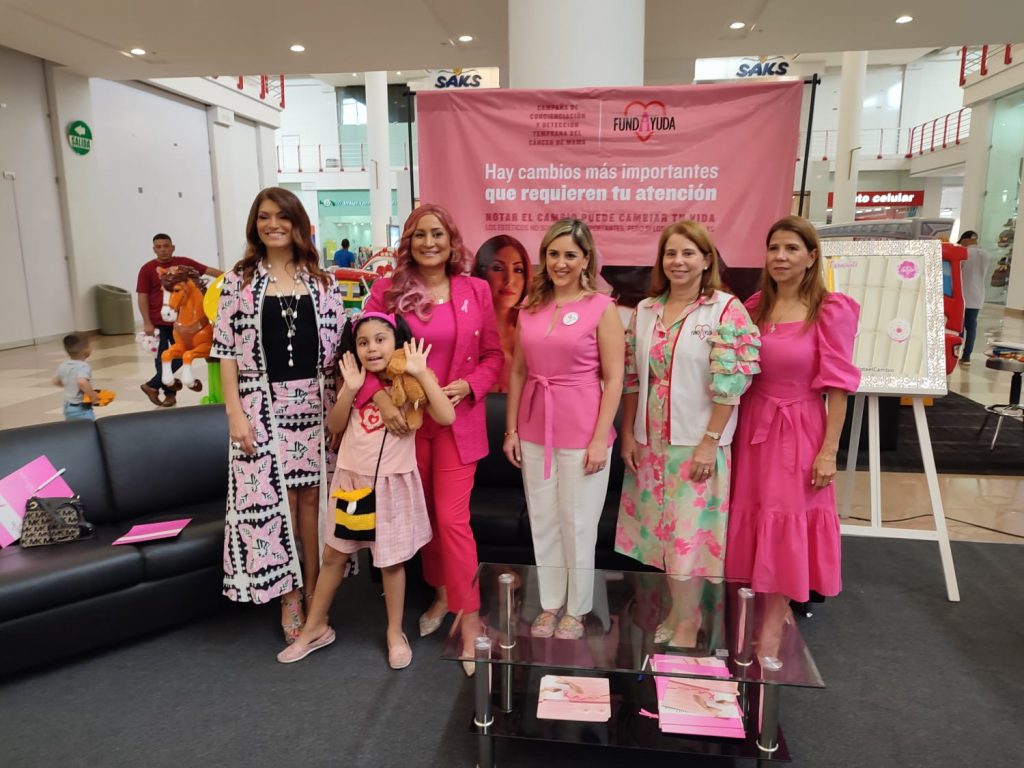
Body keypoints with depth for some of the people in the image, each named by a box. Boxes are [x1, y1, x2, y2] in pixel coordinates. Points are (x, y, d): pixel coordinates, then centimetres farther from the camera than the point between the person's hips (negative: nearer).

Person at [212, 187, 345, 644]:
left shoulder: (321, 281, 7)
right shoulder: (239, 280, 2)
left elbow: (338, 346, 7)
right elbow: (227, 351, -1)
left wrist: (342, 401, 1)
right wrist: (235, 412, -9)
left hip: (315, 403, 1)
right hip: (264, 406, -1)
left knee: (312, 496, 6)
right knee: (272, 499, 1)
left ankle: (314, 590, 21)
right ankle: (289, 595, 17)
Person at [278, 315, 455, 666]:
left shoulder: (411, 381, -10)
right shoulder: (356, 379, 4)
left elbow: (446, 417, -23)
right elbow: (335, 427, 2)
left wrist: (422, 373, -26)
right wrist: (350, 390, -12)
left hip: (391, 482, -4)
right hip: (351, 478, 4)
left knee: (391, 561, 8)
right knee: (333, 556, 14)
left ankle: (395, 633, 28)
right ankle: (315, 627, 32)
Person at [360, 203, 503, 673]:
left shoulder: (475, 291, 0)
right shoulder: (387, 290, -1)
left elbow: (493, 355, 4)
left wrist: (468, 386, -13)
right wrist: (380, 397, -19)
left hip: (458, 419, -2)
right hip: (406, 419, 2)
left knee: (452, 517, -4)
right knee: (423, 513, 15)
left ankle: (469, 619, 9)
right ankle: (441, 593, 38)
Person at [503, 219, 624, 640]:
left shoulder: (601, 307, -6)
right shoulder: (530, 306, 6)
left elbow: (614, 378, -8)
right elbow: (518, 371, 9)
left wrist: (599, 438, -13)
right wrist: (511, 428, 6)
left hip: (582, 432, -4)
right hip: (535, 430, 4)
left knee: (578, 525, 8)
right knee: (542, 523, 14)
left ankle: (576, 610, 28)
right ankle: (549, 604, 32)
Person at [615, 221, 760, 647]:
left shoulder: (727, 310, -9)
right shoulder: (645, 310, 6)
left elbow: (730, 382, -13)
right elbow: (632, 377, 8)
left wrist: (709, 442, -15)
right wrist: (628, 434, 5)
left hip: (696, 442, -5)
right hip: (651, 442, 5)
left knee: (689, 532, 2)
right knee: (660, 529, 13)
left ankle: (687, 621, 21)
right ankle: (680, 608, 32)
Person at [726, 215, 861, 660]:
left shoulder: (831, 311, -9)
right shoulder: (753, 307, 5)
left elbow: (838, 386, -9)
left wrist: (829, 451, -12)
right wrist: (724, 433, 5)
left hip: (799, 430, -5)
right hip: (753, 426, 5)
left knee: (785, 523, 4)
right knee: (753, 519, 12)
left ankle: (771, 631, 20)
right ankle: (778, 607, 34)